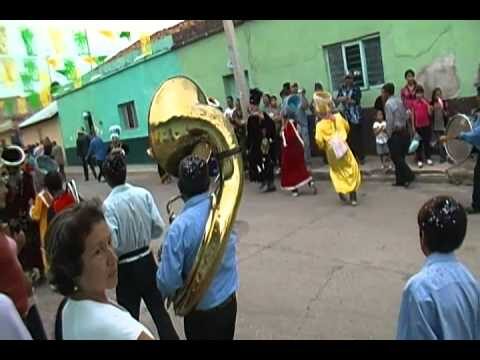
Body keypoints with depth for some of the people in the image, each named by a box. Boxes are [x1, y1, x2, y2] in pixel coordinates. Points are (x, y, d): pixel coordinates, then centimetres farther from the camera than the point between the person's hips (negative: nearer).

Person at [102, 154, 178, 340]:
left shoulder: (108, 205, -20)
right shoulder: (144, 194, -10)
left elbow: (112, 244, -23)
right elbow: (159, 229, -6)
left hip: (125, 268, -3)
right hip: (147, 260, 4)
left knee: (130, 317, 16)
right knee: (159, 310, 20)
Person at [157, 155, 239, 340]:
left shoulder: (180, 226, -27)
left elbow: (168, 280, -22)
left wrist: (168, 293, 1)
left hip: (201, 309, -4)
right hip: (229, 301, 5)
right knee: (225, 336, 27)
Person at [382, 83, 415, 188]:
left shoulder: (388, 103, -13)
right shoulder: (399, 101, 12)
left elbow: (389, 121, -16)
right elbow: (406, 116, 13)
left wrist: (389, 135, -8)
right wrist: (404, 127, 17)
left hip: (395, 134, -8)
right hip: (404, 132, 8)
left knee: (396, 158, -2)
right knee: (400, 157, 13)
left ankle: (409, 176, -8)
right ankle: (400, 180, 17)